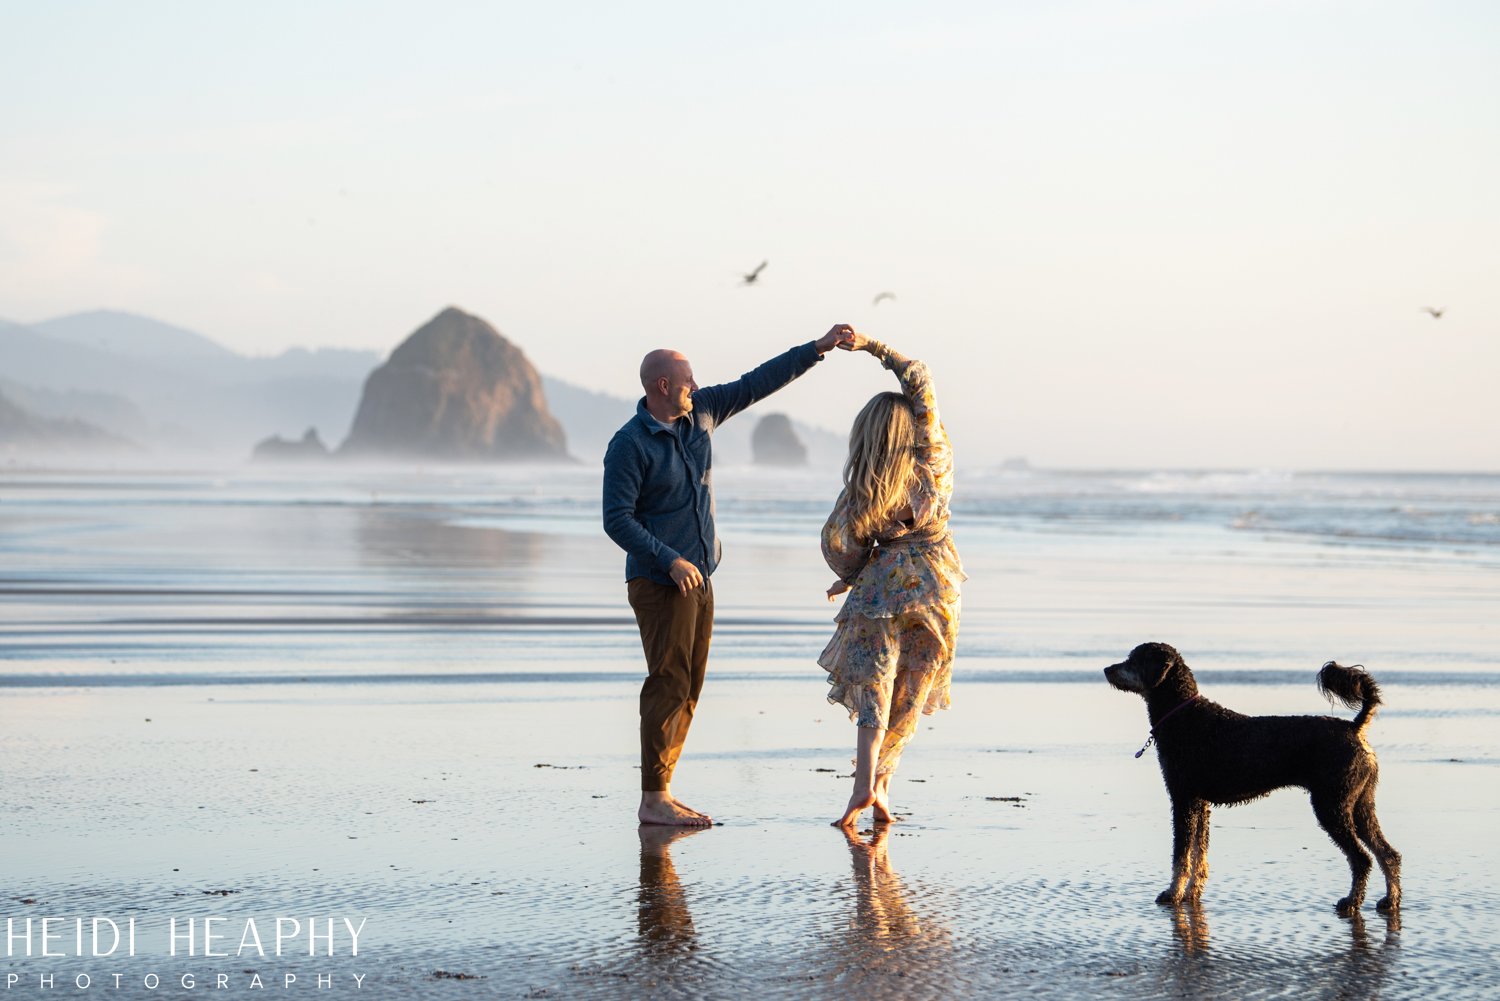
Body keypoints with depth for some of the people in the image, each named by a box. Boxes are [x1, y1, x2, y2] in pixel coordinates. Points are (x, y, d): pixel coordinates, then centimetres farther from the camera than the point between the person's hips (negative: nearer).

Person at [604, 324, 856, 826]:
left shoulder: (700, 412, 7)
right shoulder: (629, 444, -14)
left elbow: (757, 384, 12)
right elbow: (616, 519, -16)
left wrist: (818, 348, 8)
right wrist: (670, 560, -24)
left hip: (698, 578, 8)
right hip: (659, 582, -8)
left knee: (688, 689, 7)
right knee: (668, 685, -11)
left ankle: (660, 794, 11)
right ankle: (654, 799, -8)